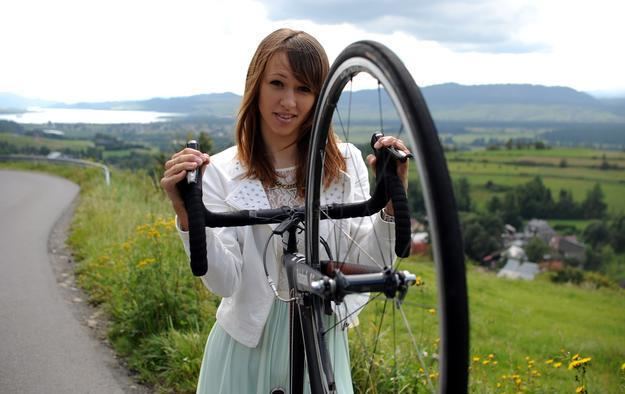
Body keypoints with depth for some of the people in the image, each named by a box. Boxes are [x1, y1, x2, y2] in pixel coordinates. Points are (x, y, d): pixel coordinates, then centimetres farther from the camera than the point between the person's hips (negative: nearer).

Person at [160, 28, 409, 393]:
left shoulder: (344, 163, -4)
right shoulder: (221, 172, -8)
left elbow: (366, 265, -10)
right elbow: (224, 281, -15)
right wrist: (187, 215, -29)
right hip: (248, 342, -1)